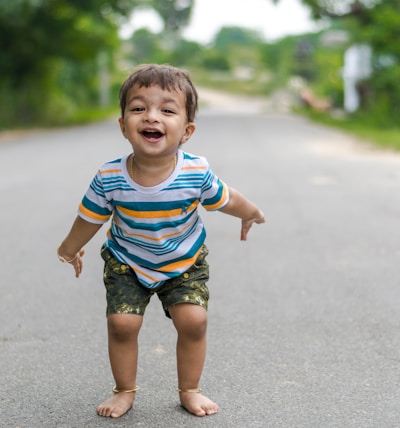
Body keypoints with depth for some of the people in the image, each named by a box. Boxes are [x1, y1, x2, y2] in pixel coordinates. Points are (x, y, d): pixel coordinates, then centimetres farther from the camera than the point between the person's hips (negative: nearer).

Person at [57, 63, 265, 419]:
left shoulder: (197, 173, -29)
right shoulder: (110, 178, -28)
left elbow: (225, 200, -6)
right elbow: (90, 217, -7)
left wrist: (252, 214, 13)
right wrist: (69, 251, 9)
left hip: (185, 261, 0)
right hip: (126, 262, 0)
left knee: (194, 320, -10)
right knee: (122, 322, -10)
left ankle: (189, 389, 14)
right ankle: (125, 390, 15)